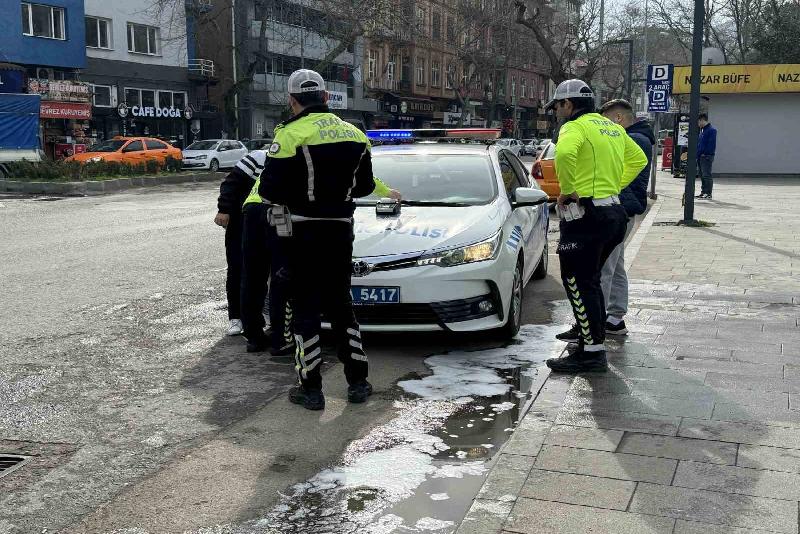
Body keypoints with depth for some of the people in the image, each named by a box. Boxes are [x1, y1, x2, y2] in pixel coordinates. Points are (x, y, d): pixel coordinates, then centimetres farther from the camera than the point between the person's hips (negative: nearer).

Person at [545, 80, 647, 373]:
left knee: (578, 283, -5)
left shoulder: (575, 126, -10)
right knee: (589, 281, 18)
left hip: (586, 214, -9)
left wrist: (568, 190, -20)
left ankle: (592, 352, -5)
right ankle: (593, 342, 24)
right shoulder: (613, 128, 18)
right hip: (613, 209, 9)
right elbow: (638, 159, 28)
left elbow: (564, 153, -32)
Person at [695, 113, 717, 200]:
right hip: (700, 156, 10)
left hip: (707, 156, -10)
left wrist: (705, 153, -19)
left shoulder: (711, 130, -10)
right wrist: (697, 153, 12)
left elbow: (711, 144, -17)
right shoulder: (702, 130, 18)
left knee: (706, 175, -8)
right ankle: (703, 192, 21)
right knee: (701, 175, 13)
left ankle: (709, 194, -5)